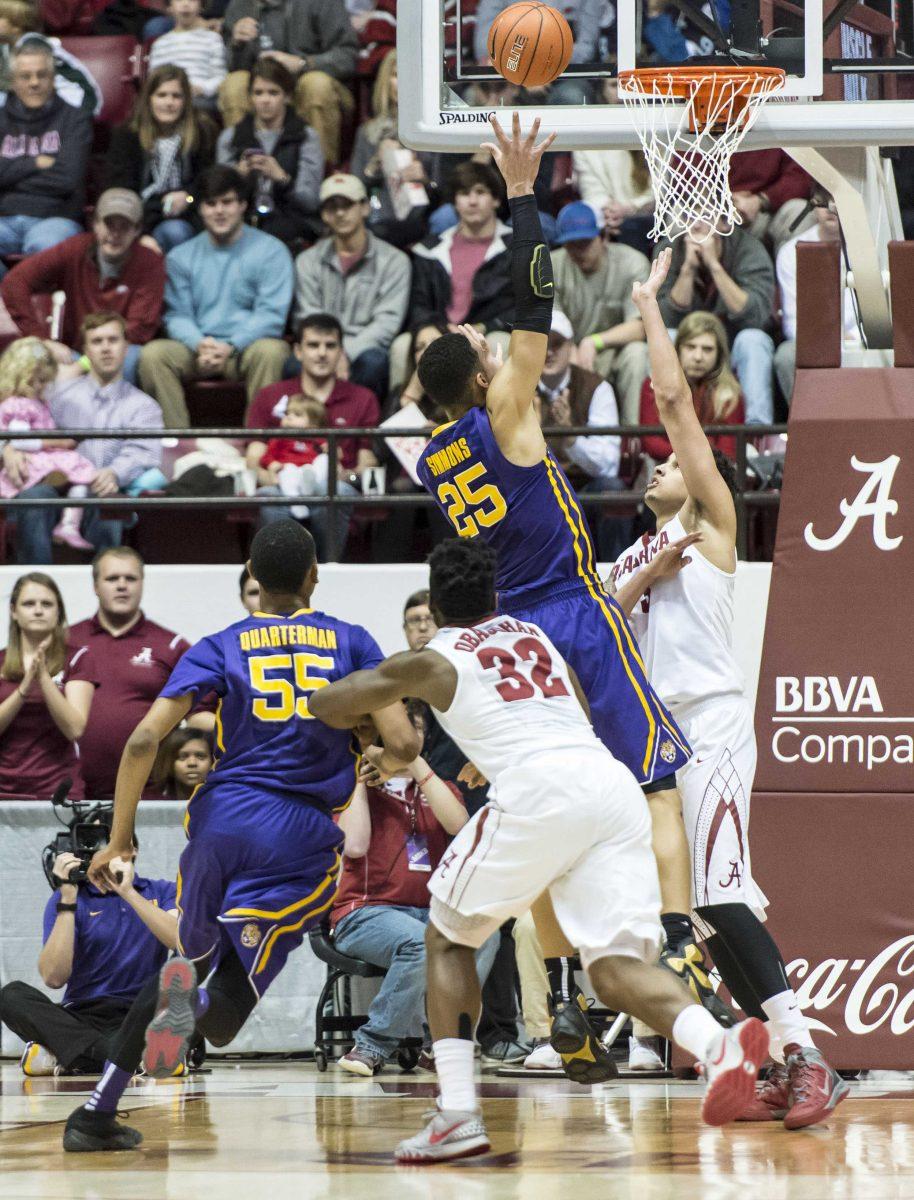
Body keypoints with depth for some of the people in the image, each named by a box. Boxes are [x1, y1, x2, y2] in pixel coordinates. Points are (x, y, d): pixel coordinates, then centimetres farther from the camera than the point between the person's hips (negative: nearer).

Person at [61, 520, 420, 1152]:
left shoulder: (221, 647, 11)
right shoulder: (351, 642, 11)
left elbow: (143, 741, -1)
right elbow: (404, 744, 2)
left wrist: (120, 839, 8)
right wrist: (380, 762, 26)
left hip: (221, 818, 2)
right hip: (302, 835, -2)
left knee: (193, 955, 26)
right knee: (225, 1014, 3)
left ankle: (96, 1112, 16)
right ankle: (196, 1001, -35)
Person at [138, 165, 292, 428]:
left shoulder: (270, 251, 4)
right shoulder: (181, 257, 14)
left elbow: (271, 314, -5)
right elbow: (177, 315, 6)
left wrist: (231, 346, -20)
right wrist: (200, 344, -17)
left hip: (246, 348, -2)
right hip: (197, 349, 2)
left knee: (270, 351, -37)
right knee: (153, 354, -27)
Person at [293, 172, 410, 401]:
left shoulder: (393, 260, 7)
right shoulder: (308, 262, 15)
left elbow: (387, 322, -4)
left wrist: (346, 351, -18)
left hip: (364, 350, -1)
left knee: (372, 361, -38)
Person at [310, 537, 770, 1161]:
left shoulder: (433, 660, 18)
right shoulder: (536, 635, 32)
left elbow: (329, 706, 27)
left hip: (538, 792, -4)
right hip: (615, 784, 4)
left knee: (448, 939, 16)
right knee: (617, 964, -2)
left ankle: (458, 1115, 2)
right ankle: (721, 1046, -33)